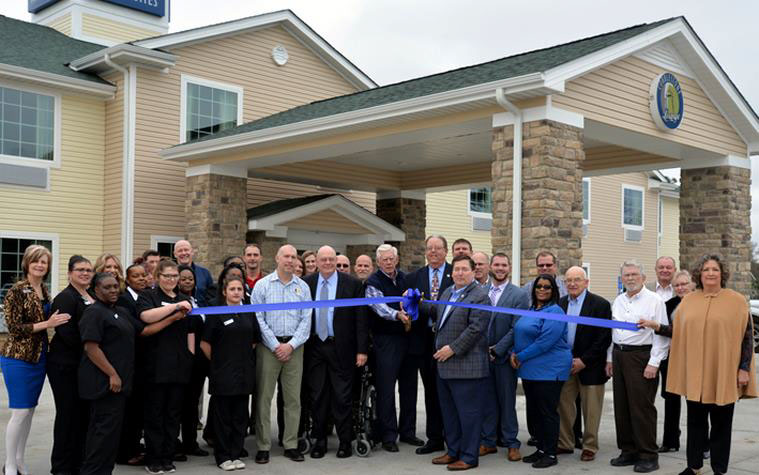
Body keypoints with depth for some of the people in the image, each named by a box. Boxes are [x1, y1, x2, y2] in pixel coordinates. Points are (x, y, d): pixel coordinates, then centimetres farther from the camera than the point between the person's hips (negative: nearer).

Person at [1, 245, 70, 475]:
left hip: (39, 357, 7)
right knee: (20, 412, -4)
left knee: (30, 410, 11)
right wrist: (47, 324, -21)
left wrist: (56, 321, 3)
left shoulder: (44, 291, 9)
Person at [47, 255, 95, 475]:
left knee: (83, 413, 11)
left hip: (85, 365, 7)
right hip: (65, 366, -7)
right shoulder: (65, 298, -12)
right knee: (68, 414, 0)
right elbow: (66, 333, -20)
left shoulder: (92, 298, 12)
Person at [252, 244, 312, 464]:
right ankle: (263, 447, 7)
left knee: (293, 398, 6)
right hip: (268, 346, -2)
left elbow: (306, 320, 3)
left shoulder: (303, 287, 7)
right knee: (264, 397, 0)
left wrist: (291, 345, -8)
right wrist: (276, 346, -9)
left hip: (294, 347, 2)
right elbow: (258, 318, -5)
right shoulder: (262, 285, 1)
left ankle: (291, 445, 14)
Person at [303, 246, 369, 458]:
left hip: (341, 347, -2)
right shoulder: (307, 283, 3)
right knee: (317, 396, 9)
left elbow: (361, 318, -3)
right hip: (314, 347, 2)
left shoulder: (352, 283, -3)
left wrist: (362, 349, -7)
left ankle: (345, 442, 15)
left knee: (342, 397, 3)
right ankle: (319, 440, 21)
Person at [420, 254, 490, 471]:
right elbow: (436, 312, 29)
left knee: (468, 413, -1)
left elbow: (475, 328, -19)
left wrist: (453, 348, -19)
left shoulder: (479, 296, -11)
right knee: (449, 412, 16)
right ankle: (453, 451, 28)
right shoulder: (447, 292, 15)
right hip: (444, 364, 9)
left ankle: (469, 457, 9)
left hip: (466, 366, -9)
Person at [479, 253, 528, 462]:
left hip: (504, 356, -3)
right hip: (483, 355, 3)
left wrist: (497, 350, -14)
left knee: (507, 401, 5)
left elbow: (517, 328, -10)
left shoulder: (519, 295, -4)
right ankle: (488, 441, 19)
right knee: (487, 400, 9)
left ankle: (511, 443, 15)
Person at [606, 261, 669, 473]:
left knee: (642, 407, -6)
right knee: (621, 407, 10)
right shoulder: (618, 301, 14)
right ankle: (628, 451, 20)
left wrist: (653, 363, -15)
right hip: (619, 355, 7)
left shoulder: (654, 301, -6)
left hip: (641, 356, -7)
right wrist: (610, 359, 15)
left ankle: (648, 455, 3)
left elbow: (662, 334, -10)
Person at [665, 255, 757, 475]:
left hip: (724, 375, -2)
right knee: (695, 422, 11)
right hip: (695, 375, 3)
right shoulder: (688, 301, 5)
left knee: (721, 424, 8)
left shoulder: (737, 301, -3)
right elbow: (677, 332, 12)